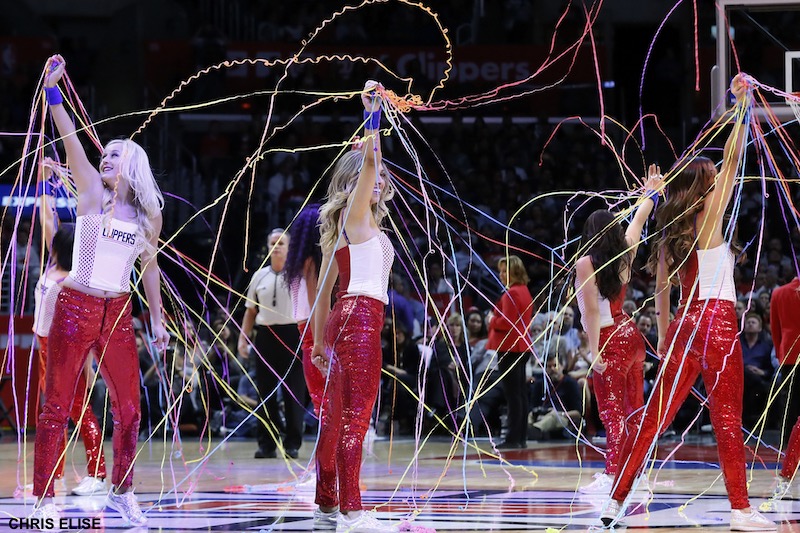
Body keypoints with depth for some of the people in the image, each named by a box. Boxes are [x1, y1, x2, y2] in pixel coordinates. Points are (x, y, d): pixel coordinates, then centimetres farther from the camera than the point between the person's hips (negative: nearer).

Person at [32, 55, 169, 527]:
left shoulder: (148, 214, 9)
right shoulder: (93, 193, 0)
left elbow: (150, 267, 17)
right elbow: (71, 141, -11)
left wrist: (157, 319, 16)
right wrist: (53, 92, -20)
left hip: (118, 314, 3)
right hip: (76, 307, -3)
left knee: (129, 407, 6)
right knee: (57, 406, -3)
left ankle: (122, 492, 22)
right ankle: (45, 500, -1)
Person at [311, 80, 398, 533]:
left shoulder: (360, 225, 20)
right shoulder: (355, 214, -2)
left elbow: (324, 290, 21)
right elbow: (367, 160, -17)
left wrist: (321, 342, 22)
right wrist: (373, 116, -17)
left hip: (346, 319, 10)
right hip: (360, 315, -10)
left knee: (337, 415, 11)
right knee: (356, 414, -13)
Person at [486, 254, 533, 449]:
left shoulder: (511, 294, -16)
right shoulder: (525, 292, 15)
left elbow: (507, 322, -21)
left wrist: (492, 321, -3)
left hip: (509, 347, -10)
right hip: (523, 345, 10)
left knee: (512, 394, -8)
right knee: (521, 393, 11)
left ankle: (514, 438, -8)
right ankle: (522, 437, 15)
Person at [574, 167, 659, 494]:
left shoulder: (586, 264, -11)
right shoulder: (624, 256, 6)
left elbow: (592, 310, -16)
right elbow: (637, 224, 24)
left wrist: (595, 351, -16)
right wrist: (650, 193, 40)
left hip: (610, 341, -7)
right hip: (631, 334, 7)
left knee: (611, 411, -9)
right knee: (633, 408, 10)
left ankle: (612, 476, -15)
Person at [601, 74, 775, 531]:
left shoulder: (669, 235, 13)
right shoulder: (709, 219, -4)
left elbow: (661, 290, 16)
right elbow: (733, 159, -8)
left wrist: (664, 340, 22)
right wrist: (742, 105, -4)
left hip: (684, 323, 6)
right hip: (717, 321, -6)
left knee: (656, 416, 7)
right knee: (728, 420, -5)